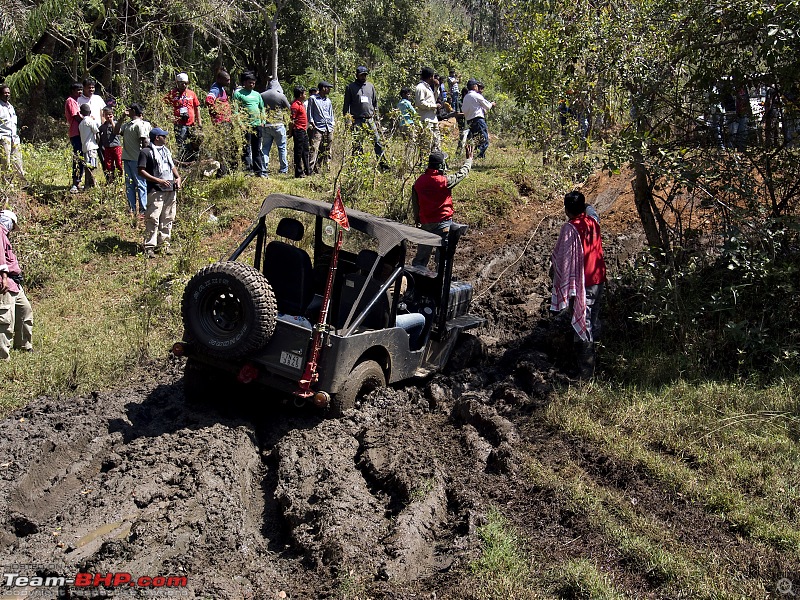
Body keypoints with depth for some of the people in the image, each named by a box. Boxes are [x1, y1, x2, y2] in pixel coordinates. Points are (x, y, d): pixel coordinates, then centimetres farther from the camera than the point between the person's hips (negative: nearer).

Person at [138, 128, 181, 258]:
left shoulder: (166, 150, 22)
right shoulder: (146, 152, -2)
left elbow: (173, 166, 31)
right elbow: (141, 171, -8)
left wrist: (178, 177, 10)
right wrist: (159, 181, -16)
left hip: (171, 190, 7)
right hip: (155, 190, -7)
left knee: (168, 219, 9)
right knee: (153, 219, -11)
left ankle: (164, 244, 17)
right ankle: (149, 247, -8)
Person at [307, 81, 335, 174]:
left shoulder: (328, 101, 19)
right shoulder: (313, 99, 4)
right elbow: (310, 113, 3)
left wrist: (332, 125, 16)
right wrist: (312, 123, -6)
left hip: (329, 129, 6)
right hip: (318, 128, -6)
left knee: (326, 151, 4)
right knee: (314, 149, -16)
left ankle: (318, 169, 10)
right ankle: (310, 169, -19)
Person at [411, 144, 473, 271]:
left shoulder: (419, 181, -1)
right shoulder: (445, 181, -16)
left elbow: (415, 203, 9)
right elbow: (462, 173, -1)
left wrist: (417, 220, 22)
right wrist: (469, 159, 16)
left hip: (425, 223, 5)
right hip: (443, 222, -5)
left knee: (422, 254, 14)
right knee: (442, 255, 3)